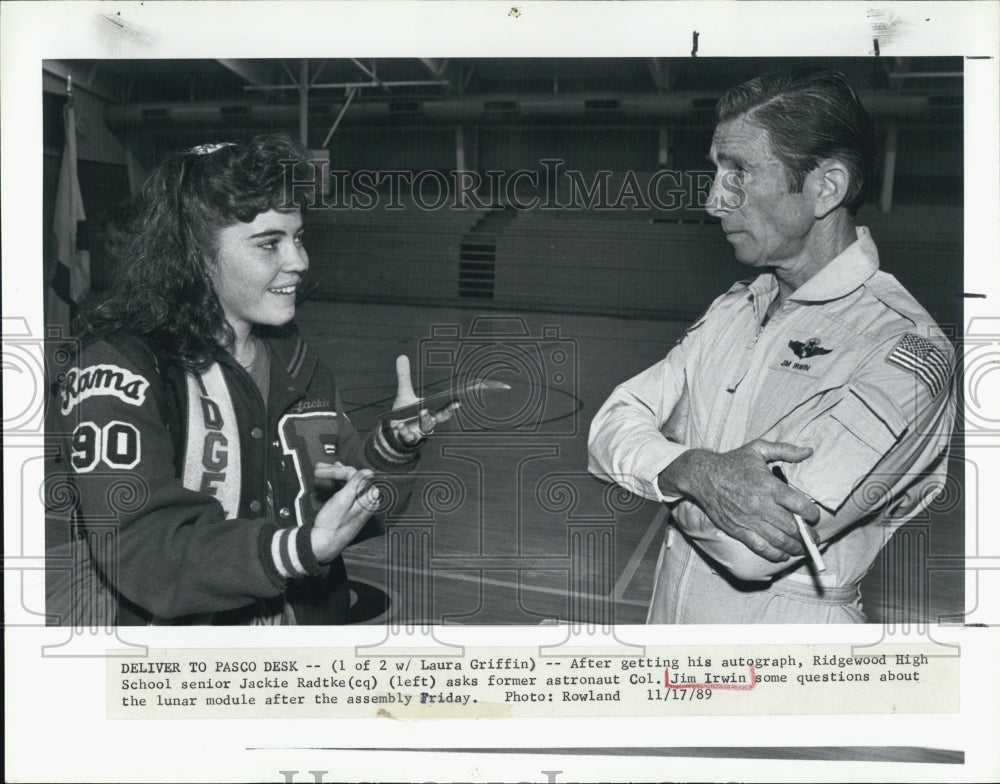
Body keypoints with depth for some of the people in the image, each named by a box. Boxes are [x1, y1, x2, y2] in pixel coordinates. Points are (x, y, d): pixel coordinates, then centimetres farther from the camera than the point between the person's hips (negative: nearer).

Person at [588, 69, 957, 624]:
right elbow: (610, 430, -7)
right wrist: (695, 473, -25)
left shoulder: (904, 349, -20)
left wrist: (661, 470, -13)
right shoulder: (731, 311, 3)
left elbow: (752, 552, -29)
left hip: (784, 619, -6)